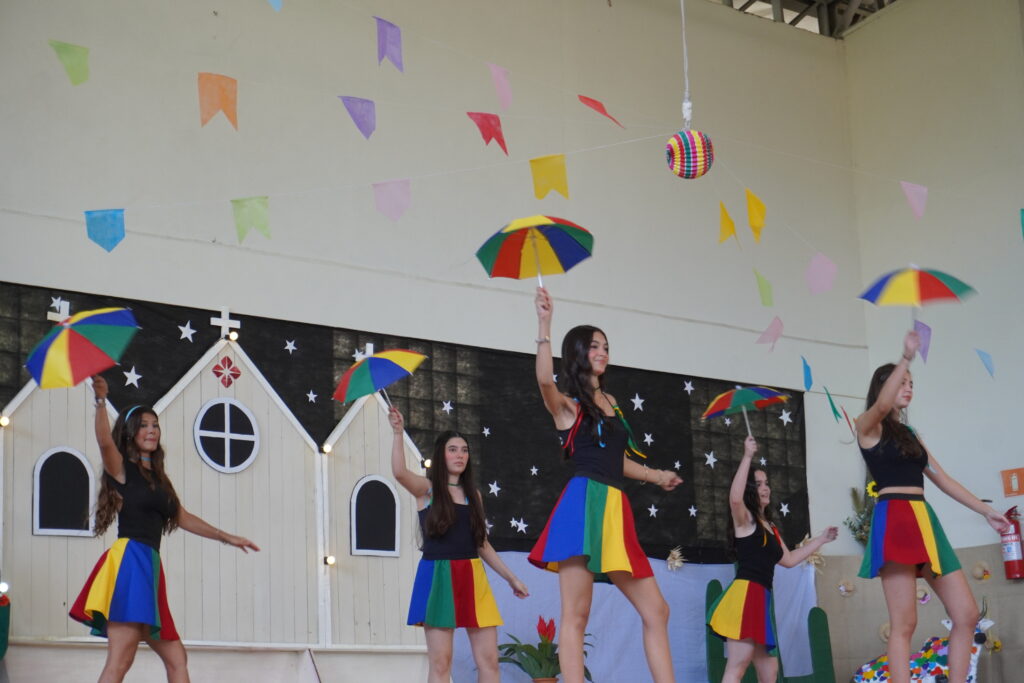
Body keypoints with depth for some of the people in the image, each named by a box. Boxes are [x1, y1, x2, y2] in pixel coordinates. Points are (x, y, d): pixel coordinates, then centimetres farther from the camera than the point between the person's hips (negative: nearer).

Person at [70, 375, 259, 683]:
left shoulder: (157, 477, 23)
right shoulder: (121, 468, 0)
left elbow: (183, 518, 31)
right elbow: (104, 441, -21)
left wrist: (226, 537, 35)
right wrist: (101, 400, -36)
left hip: (149, 566, 9)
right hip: (129, 561, -9)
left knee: (176, 658, 13)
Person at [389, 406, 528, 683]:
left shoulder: (473, 494, 15)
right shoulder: (426, 489, 3)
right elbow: (399, 472, -19)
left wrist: (511, 578, 19)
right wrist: (399, 433, -26)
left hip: (473, 576, 4)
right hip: (438, 575, -4)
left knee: (488, 659, -2)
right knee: (440, 661, -6)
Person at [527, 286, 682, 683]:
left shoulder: (610, 402, 22)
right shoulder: (566, 404, 1)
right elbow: (545, 380, -24)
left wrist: (656, 476, 43)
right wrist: (544, 325, -30)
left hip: (616, 510, 7)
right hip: (584, 505, -7)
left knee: (656, 610, 6)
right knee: (576, 615, -9)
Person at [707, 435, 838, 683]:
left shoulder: (770, 528, 24)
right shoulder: (744, 520, -2)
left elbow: (788, 559, 29)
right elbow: (735, 498, -24)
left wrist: (821, 539, 33)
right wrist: (747, 457, -23)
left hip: (761, 598, 9)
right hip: (745, 595, -9)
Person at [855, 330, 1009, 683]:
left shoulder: (910, 435, 23)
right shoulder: (868, 426, 2)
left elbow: (943, 479, 23)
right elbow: (882, 404, -21)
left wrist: (986, 511, 19)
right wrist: (907, 358, -28)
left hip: (924, 521, 8)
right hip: (894, 520, -8)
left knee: (966, 615, 2)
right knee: (904, 624, -12)